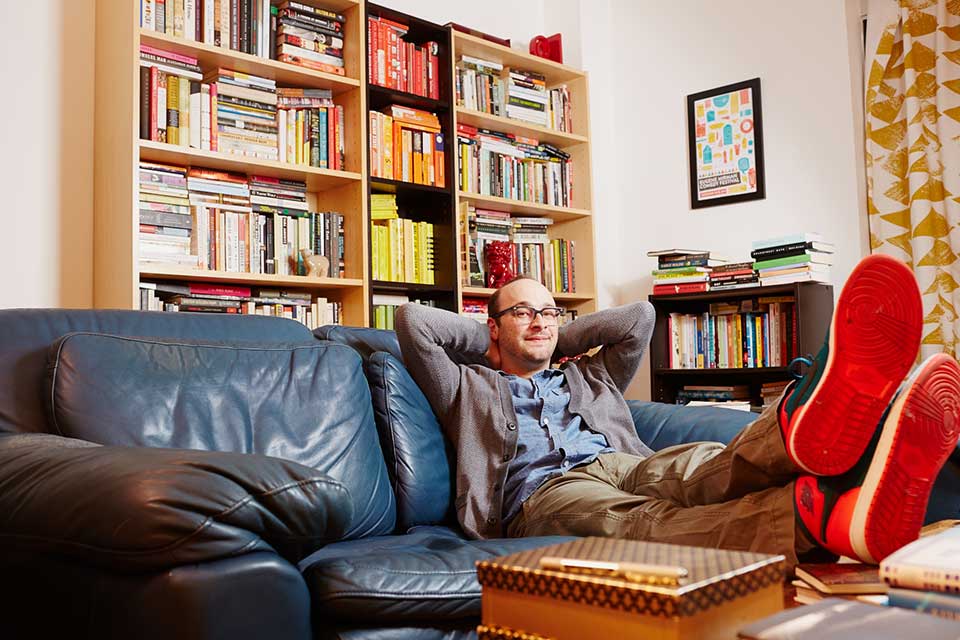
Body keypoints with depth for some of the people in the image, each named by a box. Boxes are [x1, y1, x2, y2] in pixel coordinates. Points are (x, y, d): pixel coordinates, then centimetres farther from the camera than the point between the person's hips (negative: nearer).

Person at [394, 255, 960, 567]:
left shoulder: (589, 377, 37)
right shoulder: (469, 387, 26)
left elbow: (639, 317, 30)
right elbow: (414, 320, 16)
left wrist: (557, 342, 33)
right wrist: (495, 344, 26)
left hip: (627, 464, 5)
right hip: (544, 493, -5)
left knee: (706, 466, -32)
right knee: (628, 520, -40)